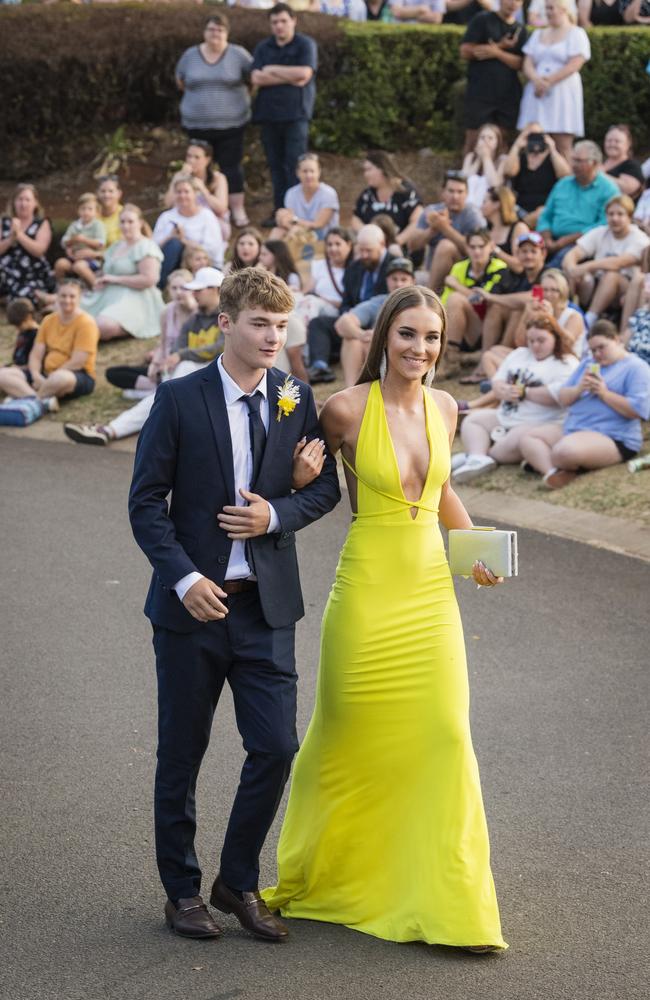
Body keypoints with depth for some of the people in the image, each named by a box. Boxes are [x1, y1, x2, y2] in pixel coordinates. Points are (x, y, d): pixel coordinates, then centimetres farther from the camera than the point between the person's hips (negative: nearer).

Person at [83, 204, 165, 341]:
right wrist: (101, 281, 6)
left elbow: (149, 280, -16)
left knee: (104, 326, -37)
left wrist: (115, 279, -11)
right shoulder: (116, 247, 22)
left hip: (135, 300, -8)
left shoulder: (145, 247, -4)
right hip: (108, 296, 8)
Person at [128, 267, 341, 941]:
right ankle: (181, 890, 23)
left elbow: (325, 488, 9)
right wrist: (184, 577, -17)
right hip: (193, 604, -2)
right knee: (181, 755, 8)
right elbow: (145, 502, -5)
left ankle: (238, 882, 18)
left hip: (266, 607, 2)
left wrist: (276, 514, -11)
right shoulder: (179, 399, -5)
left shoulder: (296, 399, 4)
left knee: (275, 747, -2)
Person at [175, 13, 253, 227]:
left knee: (231, 167, -2)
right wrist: (201, 95, 11)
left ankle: (238, 211, 4)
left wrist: (235, 92, 5)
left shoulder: (238, 54, -4)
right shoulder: (190, 55, 4)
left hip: (230, 124, -3)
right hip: (197, 124, 3)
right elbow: (181, 82, 17)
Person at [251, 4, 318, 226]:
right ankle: (279, 211, 10)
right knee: (275, 165, 5)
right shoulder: (263, 48, 12)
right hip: (268, 114, 4)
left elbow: (304, 73, -13)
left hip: (295, 113, -4)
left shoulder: (306, 45, 2)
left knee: (294, 165, -8)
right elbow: (256, 78, -1)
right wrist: (290, 78, -8)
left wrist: (273, 70, -4)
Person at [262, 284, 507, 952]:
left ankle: (447, 902, 7)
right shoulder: (348, 409, -10)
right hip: (368, 589, -4)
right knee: (350, 741, 8)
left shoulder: (443, 408, 6)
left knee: (442, 737, 0)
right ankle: (314, 879, 30)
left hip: (430, 591, 4)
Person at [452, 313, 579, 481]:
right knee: (472, 420, -3)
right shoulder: (519, 354, 17)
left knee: (515, 441, -37)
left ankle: (475, 455, -24)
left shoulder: (567, 364, -6)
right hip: (505, 416, 8)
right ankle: (477, 458, -28)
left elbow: (558, 395, -22)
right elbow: (497, 381, 15)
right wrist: (504, 391, -11)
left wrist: (524, 392, -14)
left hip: (538, 424, -8)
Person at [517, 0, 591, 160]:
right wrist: (536, 80, -11)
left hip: (562, 93, -5)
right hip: (537, 94, 5)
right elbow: (528, 64, 10)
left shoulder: (576, 34, 2)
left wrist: (549, 81, -14)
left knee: (563, 147, -9)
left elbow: (574, 65, -10)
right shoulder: (538, 35, 19)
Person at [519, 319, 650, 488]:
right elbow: (563, 399, 17)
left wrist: (604, 393, -16)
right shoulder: (587, 363, 21)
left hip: (613, 439, -9)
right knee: (529, 439, -7)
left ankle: (541, 461, -7)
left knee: (566, 450, -37)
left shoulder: (636, 367, -3)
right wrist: (578, 389, -5)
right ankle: (552, 471, -32)